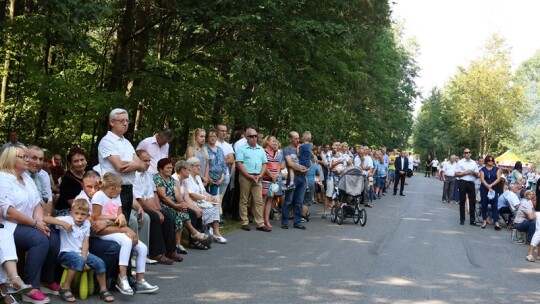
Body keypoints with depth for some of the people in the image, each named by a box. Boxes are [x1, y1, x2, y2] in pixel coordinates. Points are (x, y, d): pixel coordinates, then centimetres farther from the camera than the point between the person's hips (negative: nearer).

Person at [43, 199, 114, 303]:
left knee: (99, 262, -13)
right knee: (78, 260, -36)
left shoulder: (87, 223, 7)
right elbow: (45, 218, -17)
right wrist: (62, 223, -27)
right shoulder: (66, 220, -8)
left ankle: (103, 290, 3)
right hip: (67, 253, -5)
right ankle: (65, 288, -21)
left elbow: (86, 243, 1)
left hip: (81, 253, 5)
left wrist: (84, 257, -14)